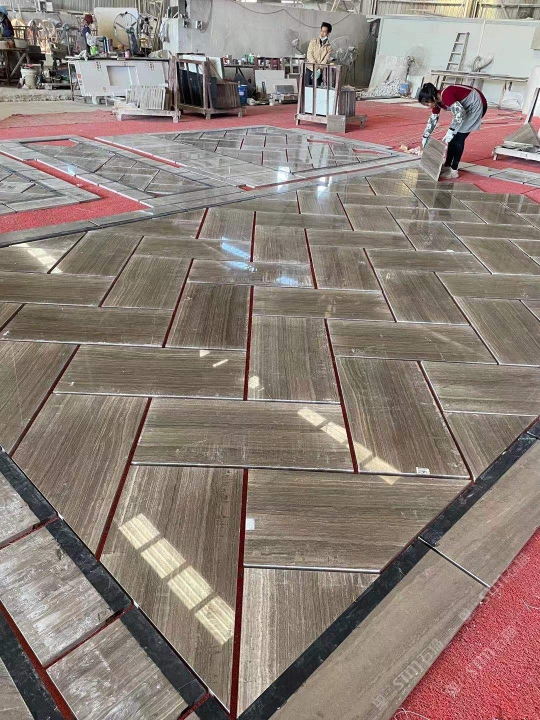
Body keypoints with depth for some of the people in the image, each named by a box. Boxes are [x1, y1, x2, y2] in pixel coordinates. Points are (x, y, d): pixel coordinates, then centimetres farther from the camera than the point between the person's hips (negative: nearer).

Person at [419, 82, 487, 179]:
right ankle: (447, 166, 16)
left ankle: (453, 171, -3)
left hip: (477, 105, -9)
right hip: (466, 108, 9)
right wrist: (425, 137, 11)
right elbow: (433, 119, 10)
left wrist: (450, 132, -36)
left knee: (459, 137, -9)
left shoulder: (446, 95, -31)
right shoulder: (437, 101, -3)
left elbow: (460, 113, -37)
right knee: (453, 137, 8)